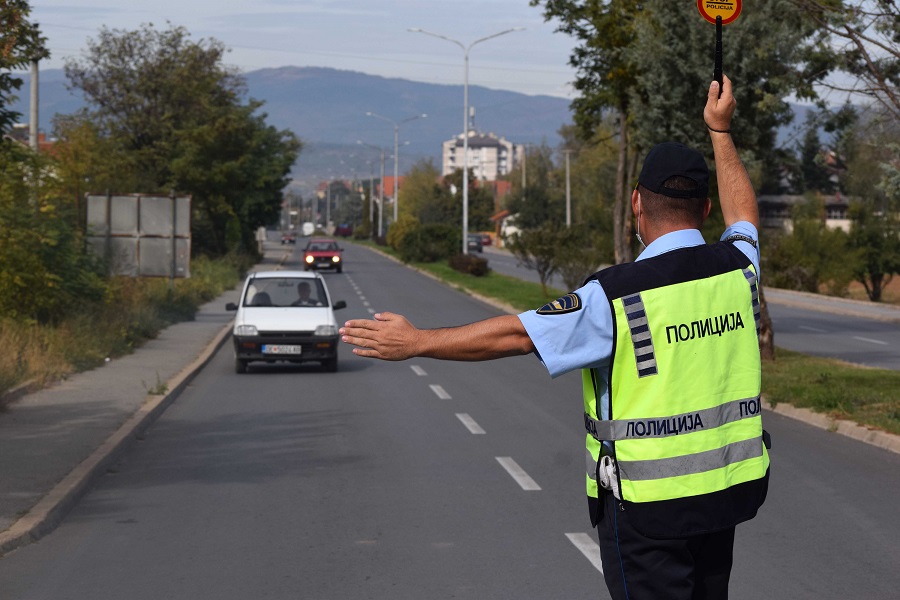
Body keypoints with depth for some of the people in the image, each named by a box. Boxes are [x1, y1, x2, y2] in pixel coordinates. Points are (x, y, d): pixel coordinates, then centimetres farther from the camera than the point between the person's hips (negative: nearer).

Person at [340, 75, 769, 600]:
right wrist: (721, 131, 36)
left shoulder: (616, 297, -17)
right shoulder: (737, 267, 0)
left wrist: (416, 341, -4)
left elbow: (515, 335, -13)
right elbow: (744, 214, 24)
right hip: (730, 488, 6)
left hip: (648, 503, -6)